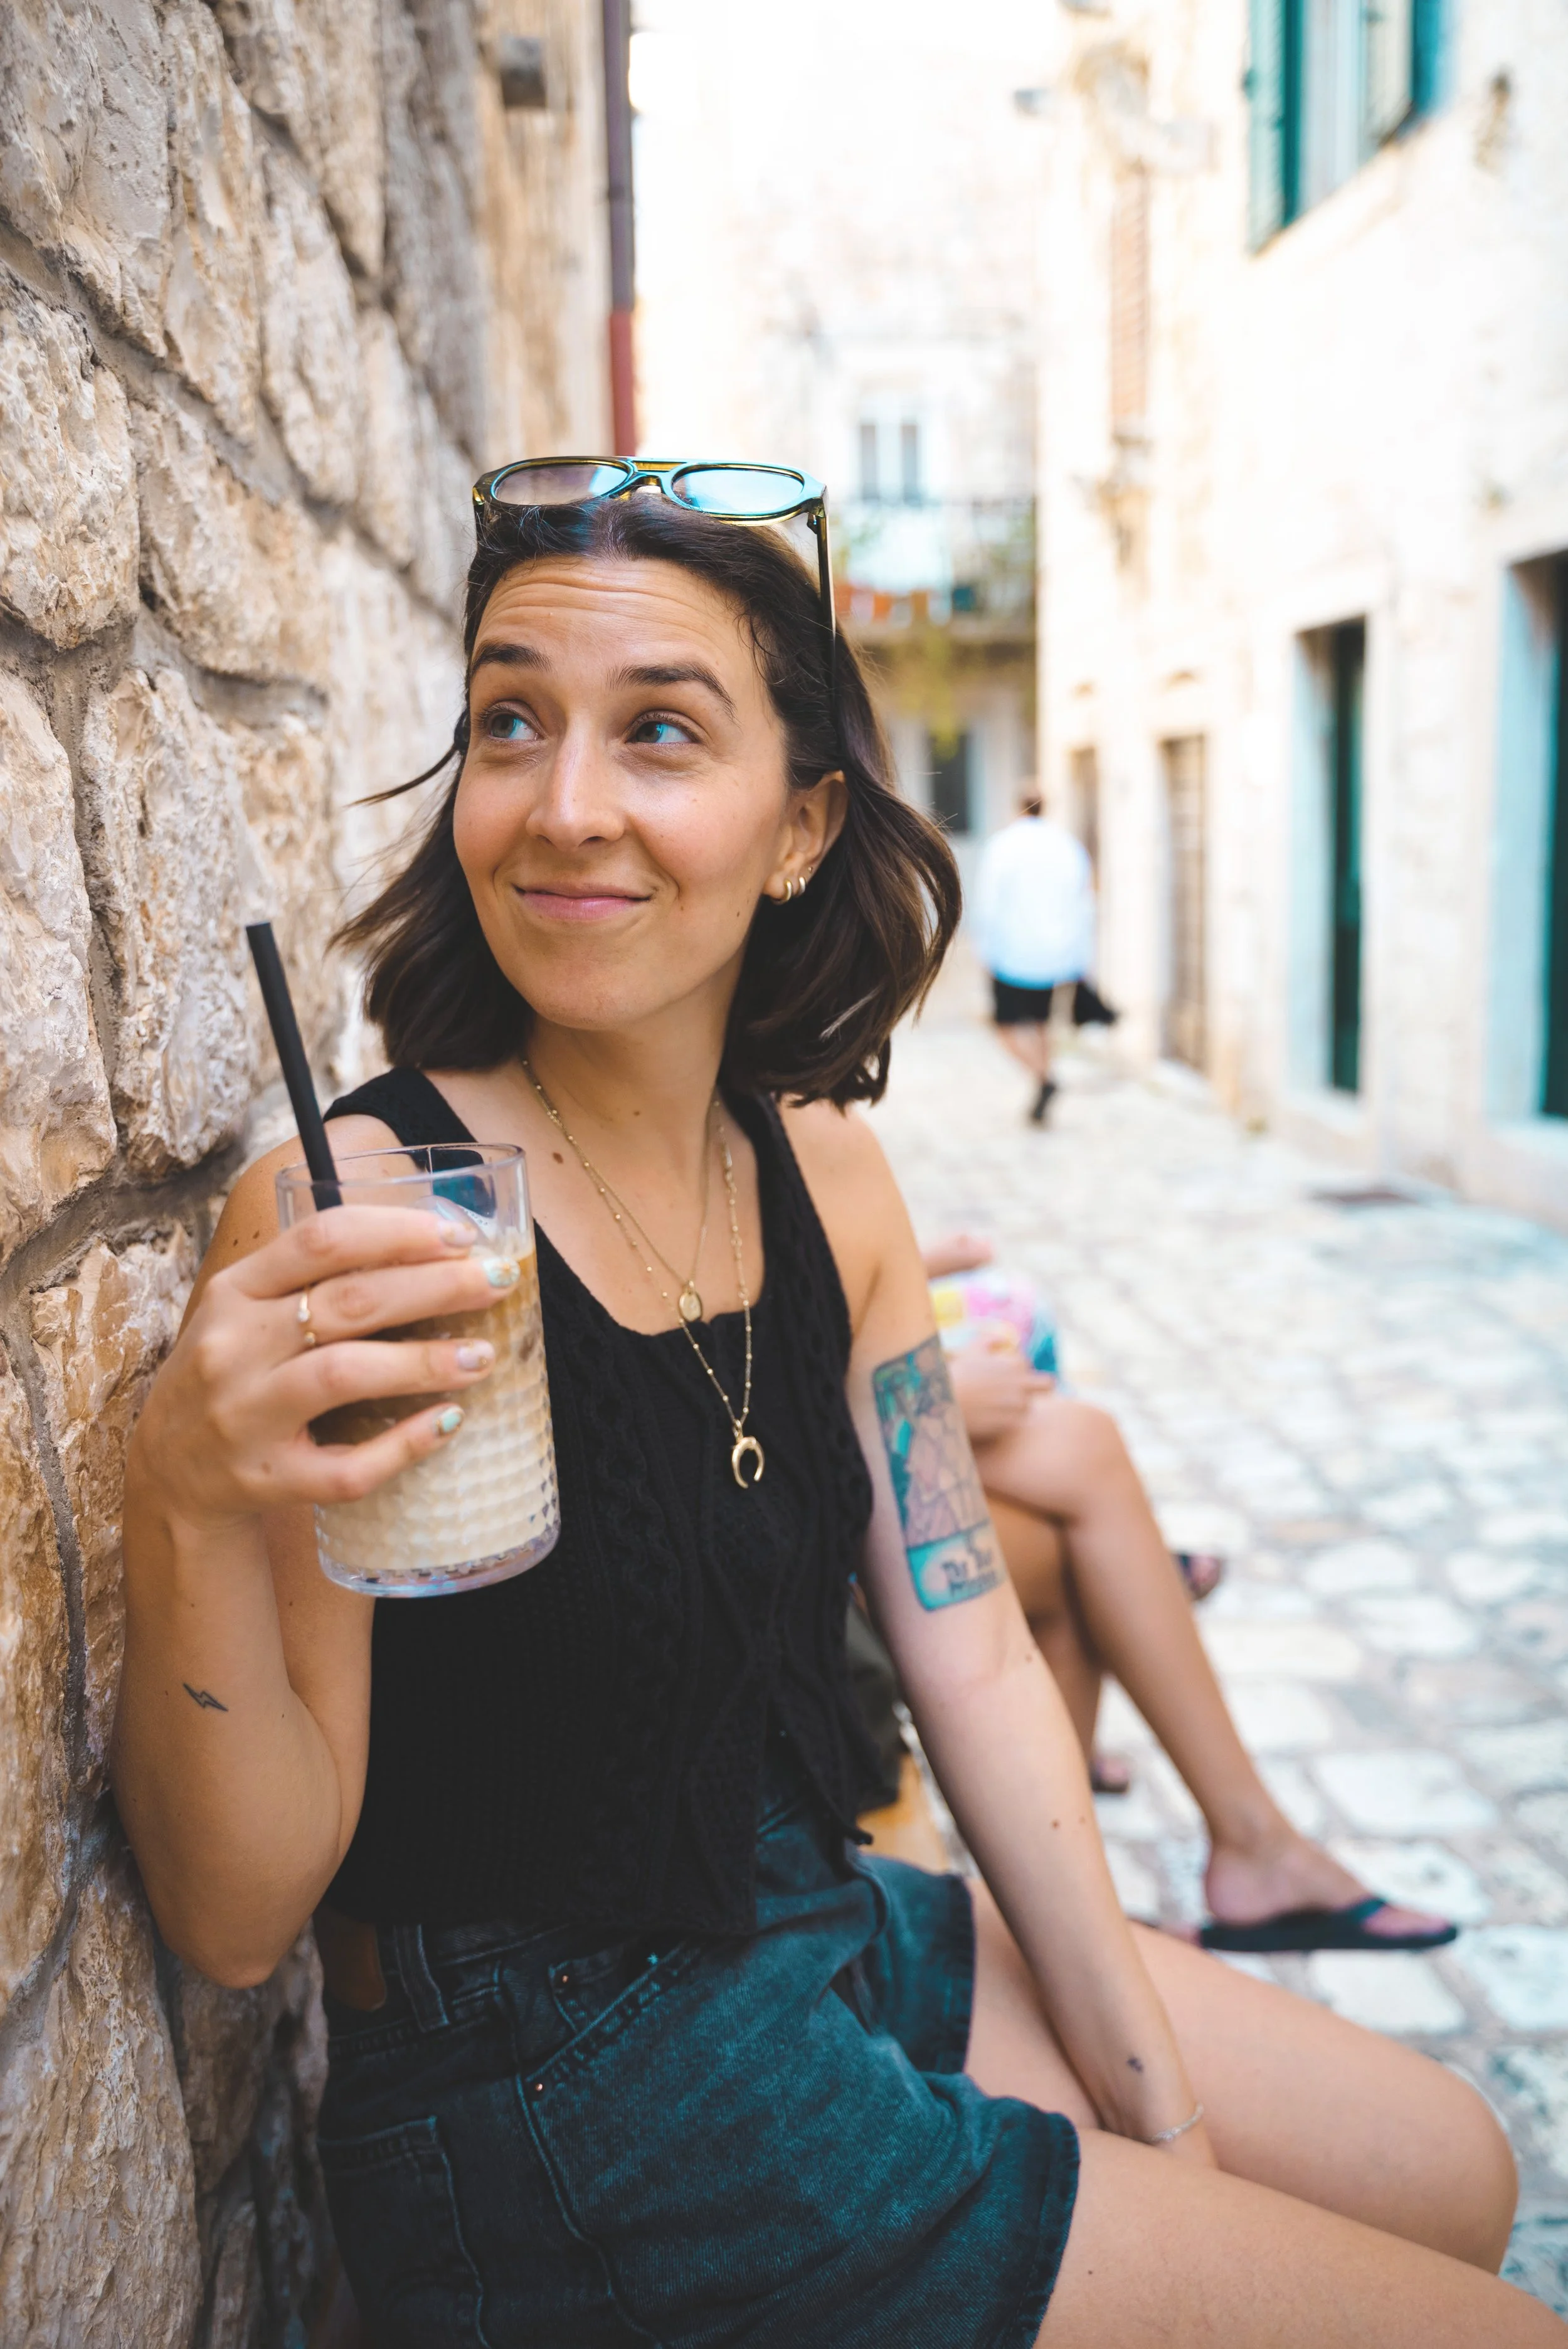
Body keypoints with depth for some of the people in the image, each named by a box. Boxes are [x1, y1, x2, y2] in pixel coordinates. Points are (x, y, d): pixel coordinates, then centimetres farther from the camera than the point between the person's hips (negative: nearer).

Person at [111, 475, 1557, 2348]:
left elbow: (970, 1652, 3)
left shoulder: (824, 1171, -3)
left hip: (831, 1932, 7)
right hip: (556, 2111, -6)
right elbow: (237, 1917, -18)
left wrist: (1146, 2093, 3)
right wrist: (188, 1508, -37)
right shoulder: (348, 1218, -23)